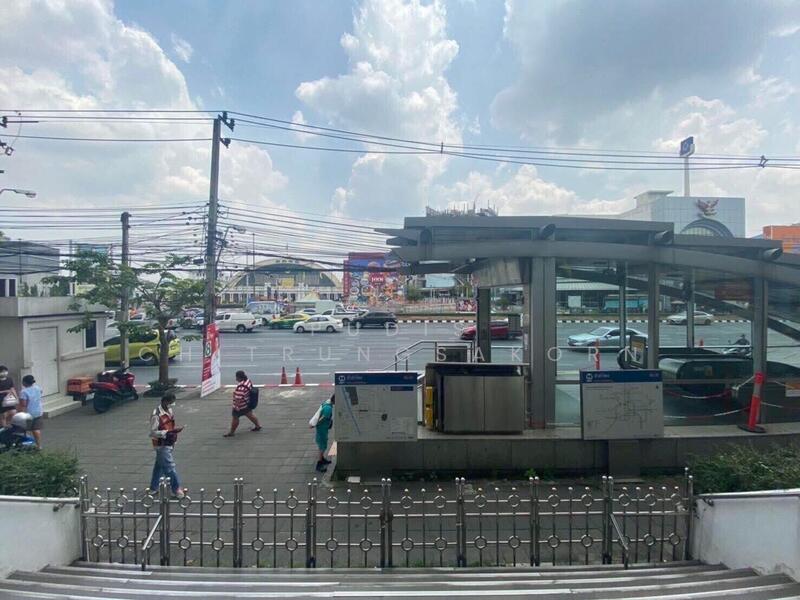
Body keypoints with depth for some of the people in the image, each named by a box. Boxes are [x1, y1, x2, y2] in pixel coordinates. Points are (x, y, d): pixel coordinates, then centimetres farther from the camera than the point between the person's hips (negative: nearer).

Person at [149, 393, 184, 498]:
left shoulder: (169, 411, 3)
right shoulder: (156, 415, -22)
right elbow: (153, 432, -20)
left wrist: (175, 430, 4)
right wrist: (167, 432, -31)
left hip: (169, 444, 9)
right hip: (162, 445, -9)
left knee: (159, 466, 21)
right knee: (170, 467, -4)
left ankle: (153, 488, 35)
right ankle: (177, 489, 4)